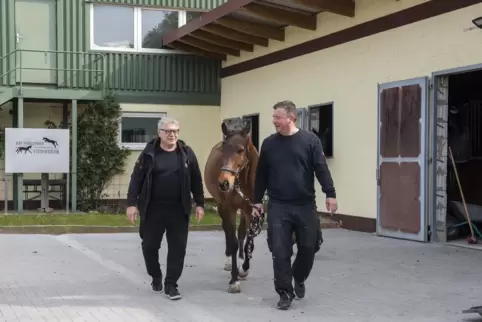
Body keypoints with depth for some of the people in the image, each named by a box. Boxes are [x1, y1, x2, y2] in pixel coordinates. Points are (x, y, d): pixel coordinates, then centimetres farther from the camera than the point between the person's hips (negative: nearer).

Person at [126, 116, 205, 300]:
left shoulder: (186, 153, 2)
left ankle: (171, 284, 11)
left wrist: (199, 204, 2)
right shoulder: (149, 153, -2)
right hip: (152, 209, -1)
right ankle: (156, 278, 31)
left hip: (178, 210, 1)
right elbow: (136, 179, -2)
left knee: (178, 248, 1)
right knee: (149, 246, 9)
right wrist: (132, 203, -9)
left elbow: (196, 181, 6)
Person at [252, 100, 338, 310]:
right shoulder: (269, 143, 3)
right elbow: (261, 175, 10)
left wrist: (330, 194, -12)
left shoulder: (310, 140, -4)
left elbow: (321, 169, -5)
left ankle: (299, 279, 35)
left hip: (306, 205, -1)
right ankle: (285, 292, 11)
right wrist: (257, 200, 9)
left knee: (308, 247, 8)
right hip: (278, 207, 1)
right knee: (280, 251, -1)